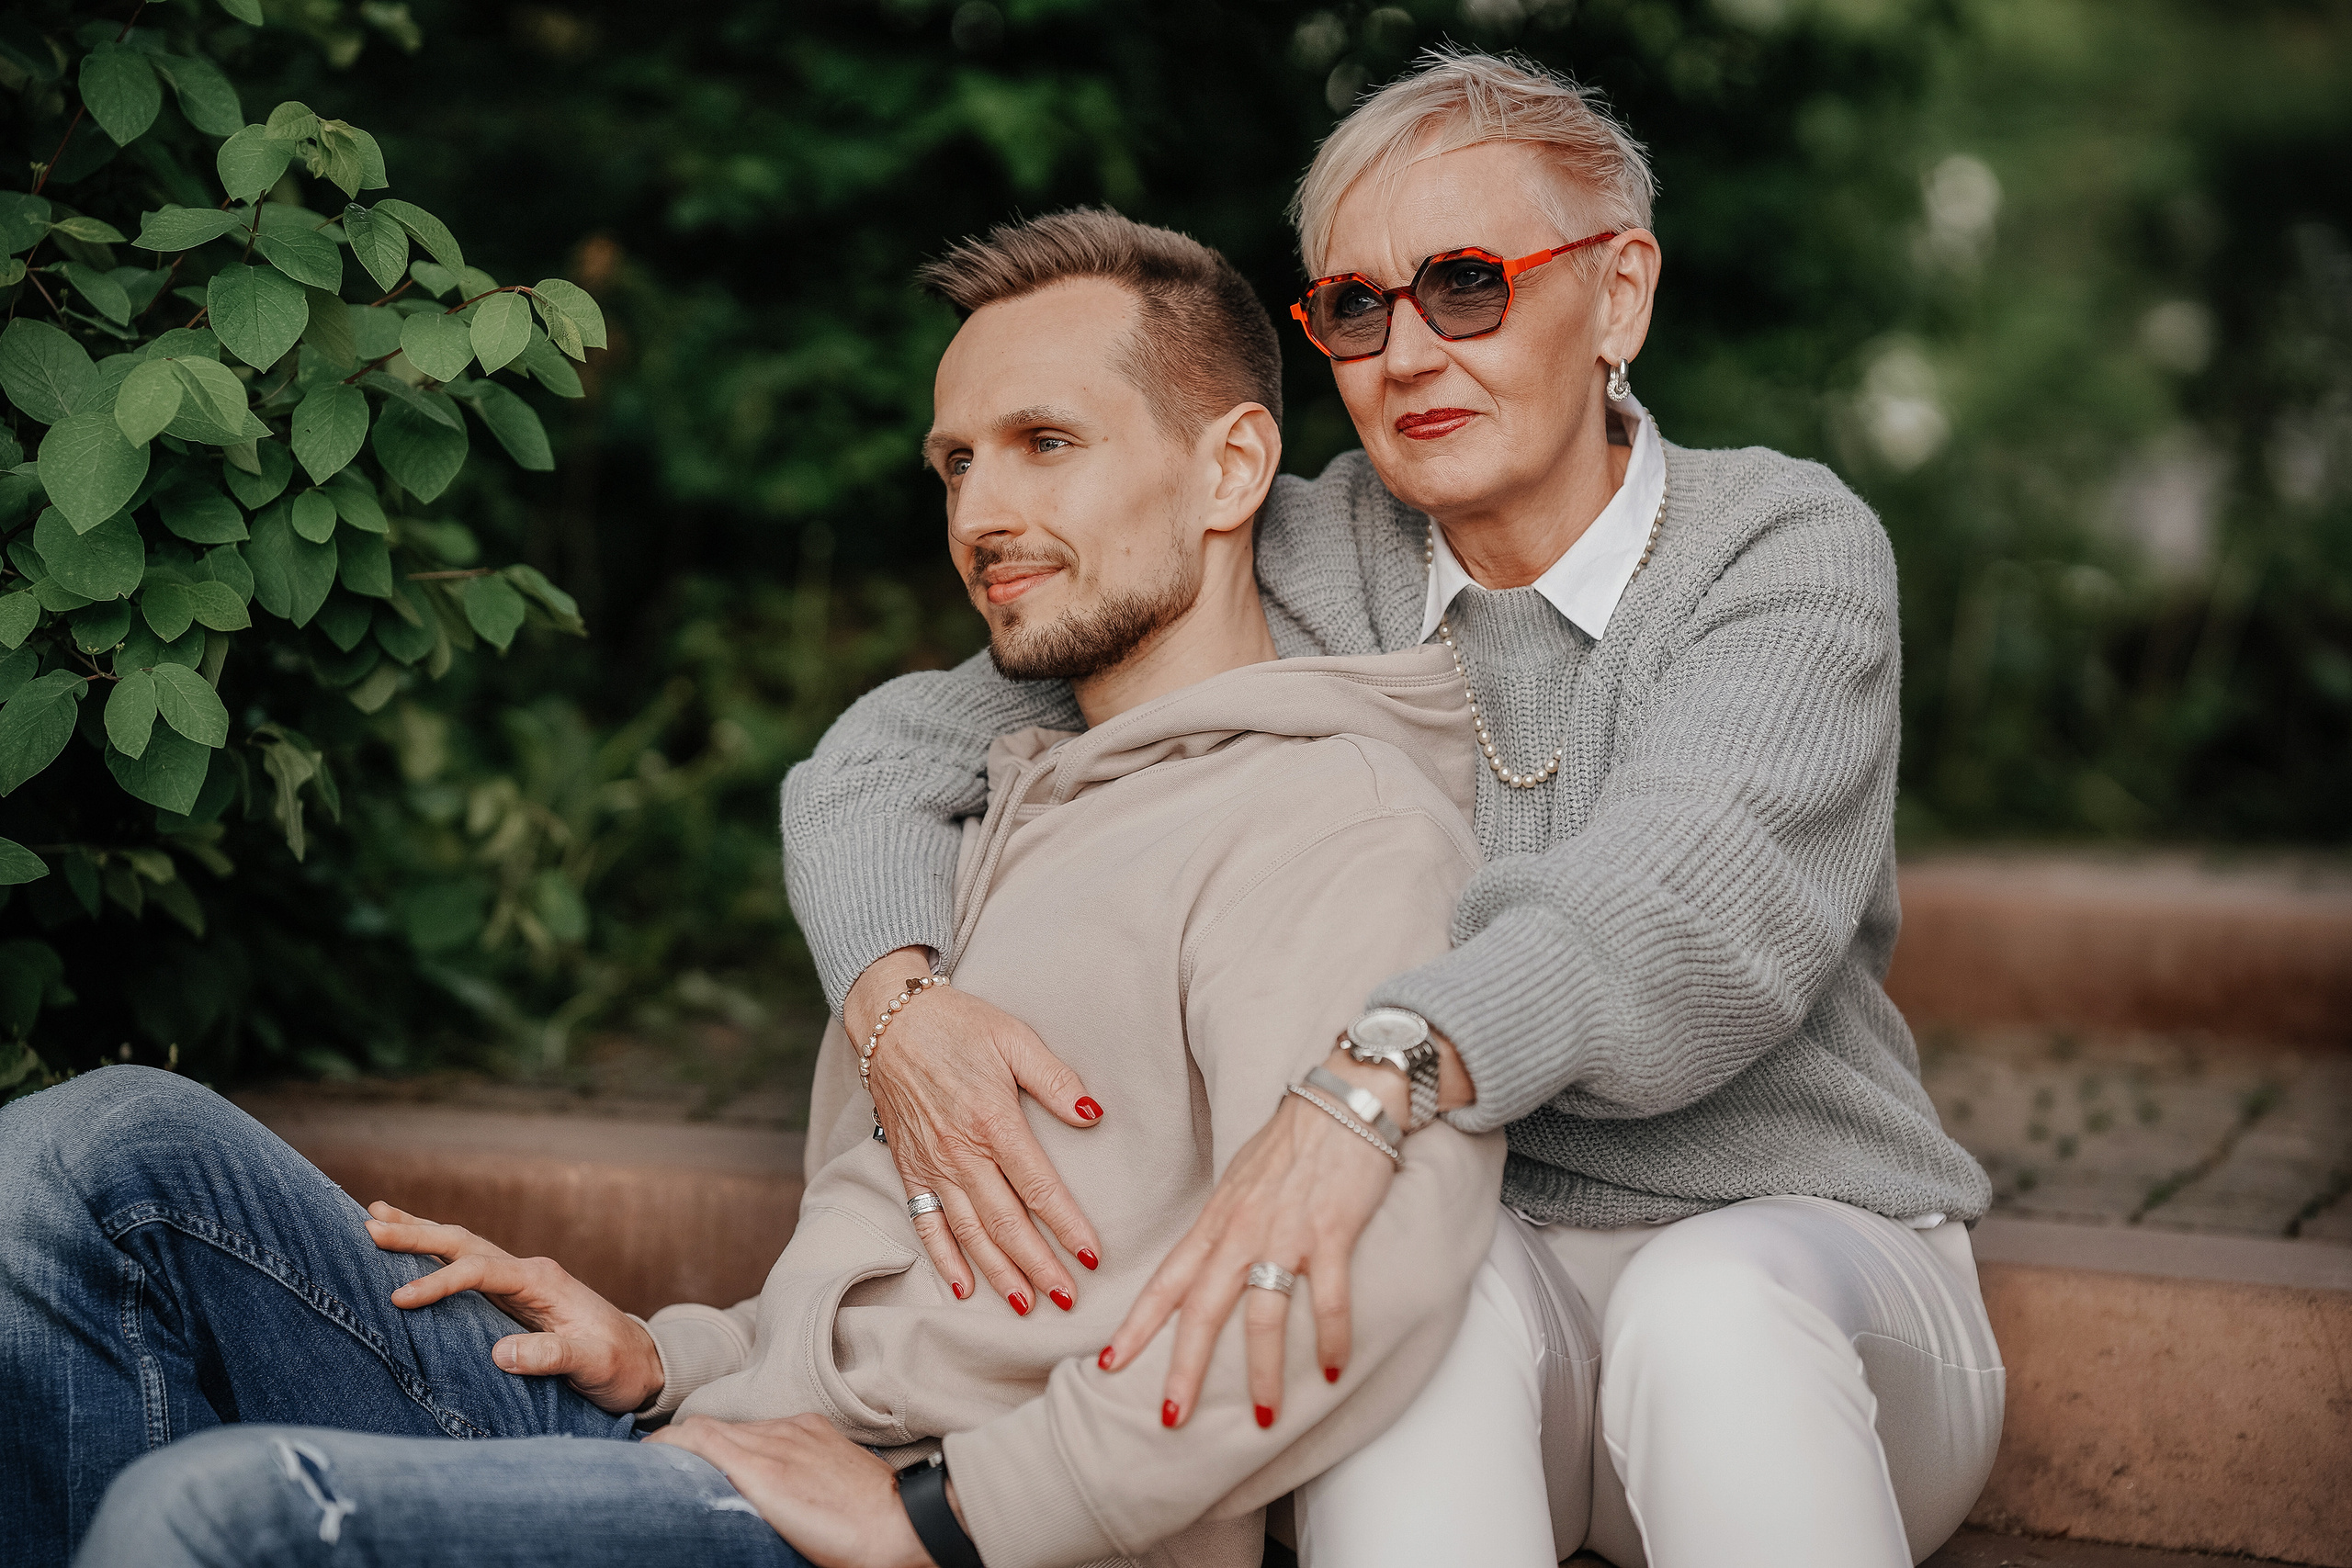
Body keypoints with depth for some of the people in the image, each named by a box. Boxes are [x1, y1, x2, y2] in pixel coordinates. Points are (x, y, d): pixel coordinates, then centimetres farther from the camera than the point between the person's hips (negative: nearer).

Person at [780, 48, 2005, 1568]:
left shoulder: (1790, 544, -5)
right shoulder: (1297, 577, 2)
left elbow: (1706, 891, -25)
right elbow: (887, 758, 2)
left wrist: (1389, 1065, -44)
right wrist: (902, 1007, -21)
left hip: (1812, 1258, -1)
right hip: (1477, 1255, 2)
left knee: (1710, 1310, -35)